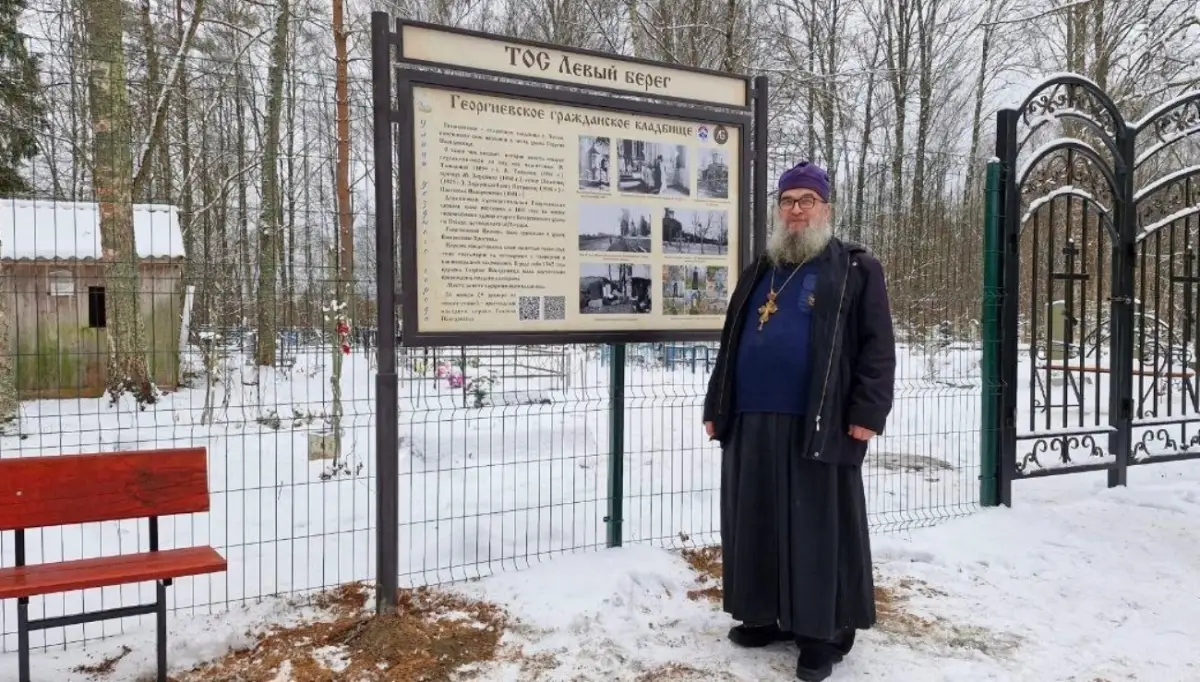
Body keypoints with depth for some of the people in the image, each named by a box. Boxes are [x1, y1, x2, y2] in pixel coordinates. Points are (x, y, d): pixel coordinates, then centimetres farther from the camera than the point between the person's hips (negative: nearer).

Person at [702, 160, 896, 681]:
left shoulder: (856, 269, 2)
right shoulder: (758, 273, 19)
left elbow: (877, 346, -5)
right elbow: (731, 345, 20)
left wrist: (868, 413, -14)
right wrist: (716, 407, 16)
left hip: (818, 425, -5)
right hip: (752, 423, 6)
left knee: (819, 528, 1)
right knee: (757, 523, 12)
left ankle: (824, 633, 12)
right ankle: (768, 615, 26)